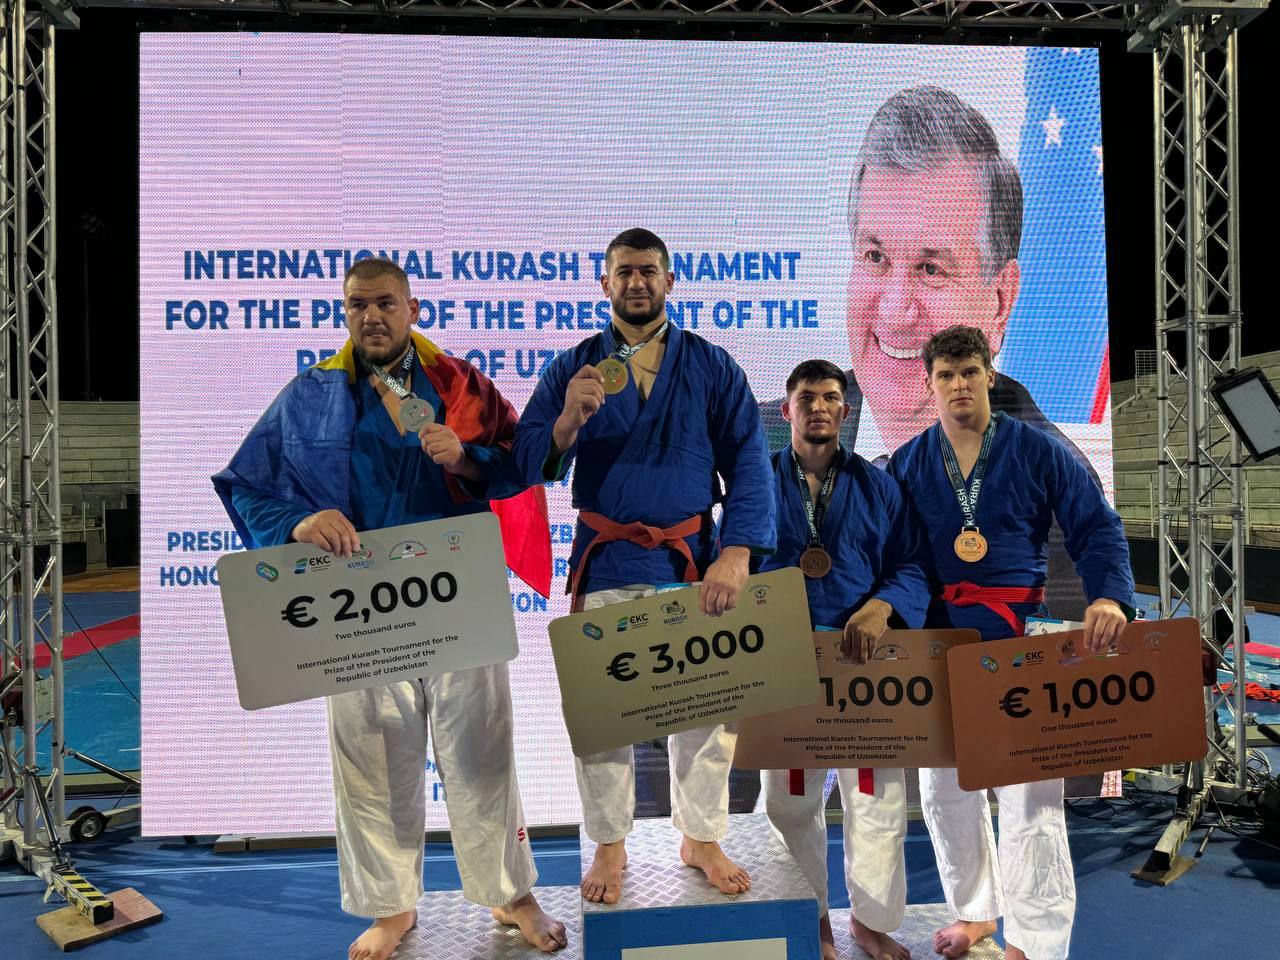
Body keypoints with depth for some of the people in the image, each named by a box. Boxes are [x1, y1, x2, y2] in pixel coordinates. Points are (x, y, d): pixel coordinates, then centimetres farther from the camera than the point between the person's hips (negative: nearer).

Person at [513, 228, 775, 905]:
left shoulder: (712, 367, 3)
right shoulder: (572, 369, 4)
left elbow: (748, 463, -3)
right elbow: (530, 466, -3)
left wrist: (735, 554, -15)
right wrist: (568, 421, -22)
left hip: (693, 561, 1)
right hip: (604, 563, 0)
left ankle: (702, 838, 29)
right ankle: (609, 846, 26)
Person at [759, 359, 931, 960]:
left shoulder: (877, 486, 5)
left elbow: (911, 567, 0)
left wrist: (882, 607, -19)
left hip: (864, 657, 1)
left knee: (876, 797, 7)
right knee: (791, 800, 10)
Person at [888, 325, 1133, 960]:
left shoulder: (1036, 450, -1)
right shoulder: (907, 464, 5)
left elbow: (1097, 529, -3)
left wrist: (1109, 596, -19)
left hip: (1020, 634, -3)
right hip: (938, 638, 3)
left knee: (1030, 793, -3)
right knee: (943, 787, 12)